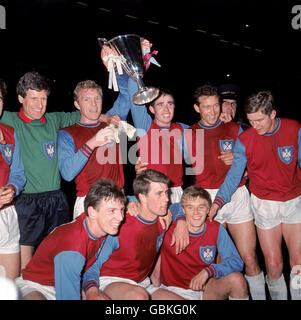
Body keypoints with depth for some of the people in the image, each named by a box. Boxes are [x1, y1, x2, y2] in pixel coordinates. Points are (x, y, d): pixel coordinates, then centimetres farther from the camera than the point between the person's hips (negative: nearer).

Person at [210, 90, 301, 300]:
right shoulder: (244, 141, -9)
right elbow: (234, 176, -8)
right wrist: (218, 202, -21)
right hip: (265, 205, -1)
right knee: (274, 264, 2)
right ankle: (277, 297, 26)